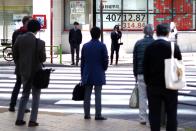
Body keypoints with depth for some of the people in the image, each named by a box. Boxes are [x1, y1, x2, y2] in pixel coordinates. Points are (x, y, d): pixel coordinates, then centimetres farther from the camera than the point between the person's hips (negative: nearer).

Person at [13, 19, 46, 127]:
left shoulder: (19, 39, -4)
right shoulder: (39, 42, -17)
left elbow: (15, 55, 3)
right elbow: (43, 58, -15)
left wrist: (20, 67, 15)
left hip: (24, 71, 4)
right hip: (36, 71, -4)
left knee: (25, 95, 18)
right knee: (35, 96, 8)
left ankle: (19, 119, 14)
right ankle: (32, 120, 5)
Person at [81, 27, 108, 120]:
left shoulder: (85, 46, 4)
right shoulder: (102, 46, -7)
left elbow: (82, 61, 7)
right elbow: (105, 60, -6)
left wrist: (82, 74, 14)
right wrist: (103, 69, 14)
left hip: (87, 75, 3)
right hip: (98, 74, -3)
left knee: (87, 95, 8)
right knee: (98, 95, -1)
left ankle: (87, 114, 12)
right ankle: (98, 115, -1)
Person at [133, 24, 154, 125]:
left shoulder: (138, 44, 3)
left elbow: (134, 60, 6)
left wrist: (135, 74, 14)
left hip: (141, 74, 2)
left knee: (142, 96, 7)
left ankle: (143, 118, 8)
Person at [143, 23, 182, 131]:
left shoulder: (149, 48, -3)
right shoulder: (174, 47, -8)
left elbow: (145, 67, 1)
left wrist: (148, 82, 10)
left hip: (153, 86, 1)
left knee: (154, 113, 7)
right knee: (171, 114, 9)